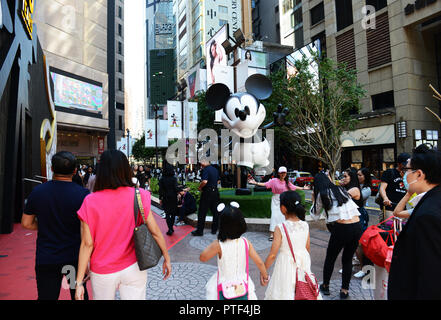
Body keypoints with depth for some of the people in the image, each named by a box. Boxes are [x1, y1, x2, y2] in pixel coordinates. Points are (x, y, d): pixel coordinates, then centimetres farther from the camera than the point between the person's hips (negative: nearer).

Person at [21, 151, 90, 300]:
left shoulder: (37, 192, -6)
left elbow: (26, 223, 4)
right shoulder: (83, 194, -16)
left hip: (46, 259, 2)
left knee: (46, 296, 15)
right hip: (75, 257, -1)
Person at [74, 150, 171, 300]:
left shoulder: (91, 202, -14)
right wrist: (167, 258, 5)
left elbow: (87, 244, -11)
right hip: (133, 269, 0)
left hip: (103, 273, 1)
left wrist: (79, 282, -2)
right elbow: (155, 231, -8)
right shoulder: (138, 196, -13)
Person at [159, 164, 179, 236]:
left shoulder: (162, 179, -4)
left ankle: (170, 229, -4)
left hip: (165, 198, 0)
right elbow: (176, 188, -14)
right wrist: (177, 195, 1)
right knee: (173, 213, 15)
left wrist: (160, 198, 5)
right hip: (173, 197, 0)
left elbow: (160, 190, -3)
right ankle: (171, 228, 20)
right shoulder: (174, 178, -8)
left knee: (167, 214, 5)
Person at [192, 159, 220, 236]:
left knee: (202, 213, 1)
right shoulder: (215, 169, 12)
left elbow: (204, 181, -25)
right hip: (215, 192, 8)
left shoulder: (206, 170, -13)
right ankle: (214, 229, 20)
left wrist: (200, 187, -9)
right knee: (215, 212, 13)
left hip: (207, 192, -8)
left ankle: (199, 231, 6)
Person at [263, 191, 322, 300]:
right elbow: (308, 249, 7)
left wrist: (263, 271, -3)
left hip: (286, 264, -4)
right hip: (303, 262, 4)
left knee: (284, 293, 11)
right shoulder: (305, 226, -5)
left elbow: (272, 255, -15)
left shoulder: (280, 228, -18)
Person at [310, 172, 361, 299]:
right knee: (347, 259, 20)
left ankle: (325, 286, 31)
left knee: (330, 258, 17)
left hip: (341, 228, -4)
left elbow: (315, 217, 11)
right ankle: (344, 290, 25)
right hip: (357, 227, 5)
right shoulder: (340, 189, 15)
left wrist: (314, 201, 24)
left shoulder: (321, 195, 3)